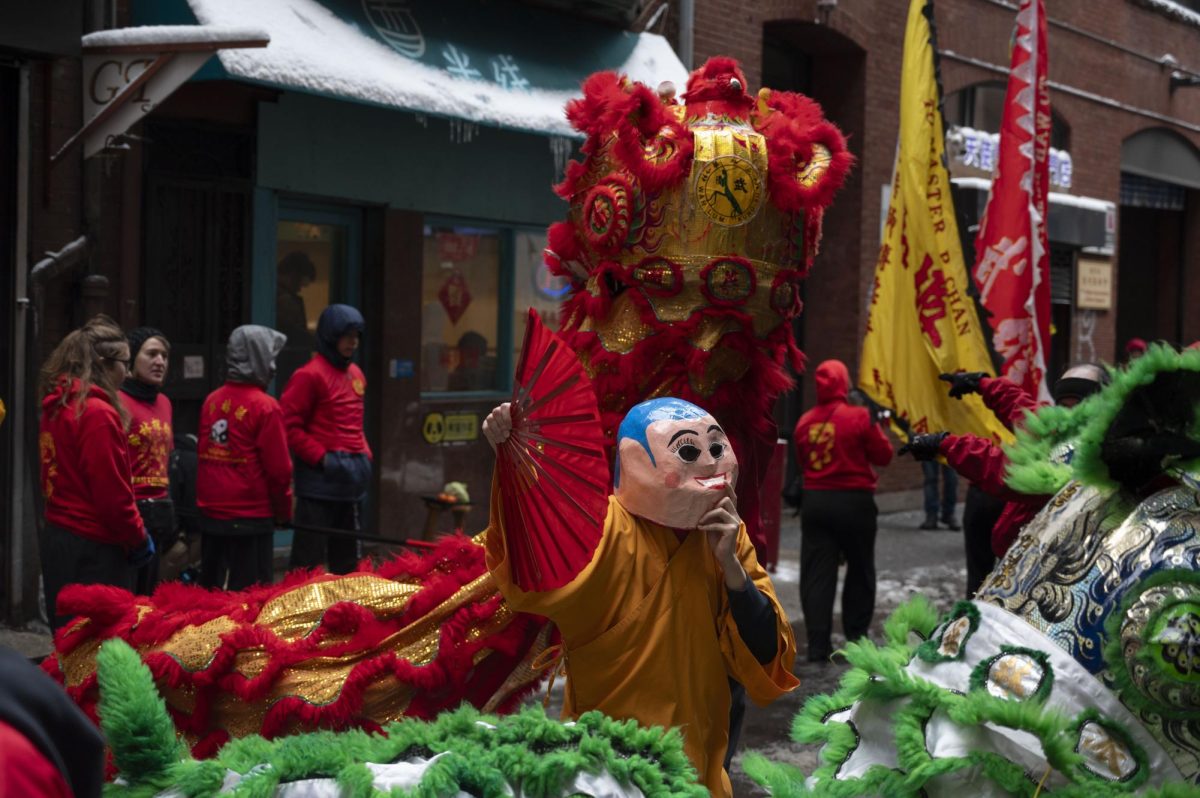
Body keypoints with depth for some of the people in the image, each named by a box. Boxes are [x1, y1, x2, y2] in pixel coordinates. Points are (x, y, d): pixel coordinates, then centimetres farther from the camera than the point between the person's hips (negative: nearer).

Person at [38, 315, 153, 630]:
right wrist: (139, 540, -4)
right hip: (94, 548, -9)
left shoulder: (56, 407, 10)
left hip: (57, 536, 9)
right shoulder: (97, 414, -16)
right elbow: (112, 494, -18)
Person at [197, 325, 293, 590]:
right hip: (251, 518, -6)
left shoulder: (212, 401, 5)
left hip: (210, 515, 6)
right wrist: (284, 512, 3)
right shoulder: (265, 407, -12)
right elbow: (278, 468, -11)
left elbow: (203, 457, 13)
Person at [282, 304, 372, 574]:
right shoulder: (310, 375, -11)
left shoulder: (356, 374, 13)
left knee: (346, 558, 16)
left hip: (352, 478, 8)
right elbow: (290, 427, -13)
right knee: (310, 555, -6)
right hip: (320, 478, -8)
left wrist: (364, 457, 10)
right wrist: (321, 459, -15)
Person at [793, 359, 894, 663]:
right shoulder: (859, 417, -11)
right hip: (853, 501, -3)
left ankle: (818, 643, -1)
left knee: (816, 573, 3)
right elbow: (883, 455, -4)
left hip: (814, 501, 3)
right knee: (859, 570, 15)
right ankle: (856, 635, 21)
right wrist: (874, 426, 8)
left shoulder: (805, 422, 1)